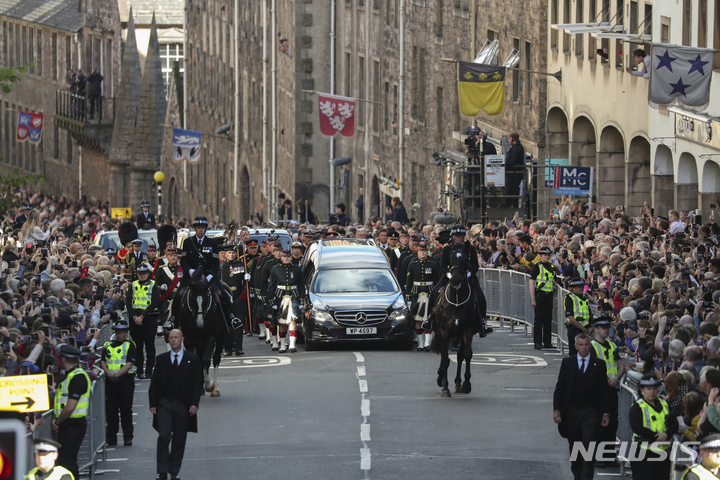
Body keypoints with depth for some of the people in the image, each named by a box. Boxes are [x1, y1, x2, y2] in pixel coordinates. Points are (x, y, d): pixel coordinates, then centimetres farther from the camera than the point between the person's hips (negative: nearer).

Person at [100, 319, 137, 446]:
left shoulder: (130, 345, 1)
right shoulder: (108, 345, 15)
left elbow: (129, 364, -9)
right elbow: (102, 362, 8)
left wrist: (117, 374, -18)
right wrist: (108, 373, -11)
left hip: (125, 380, -4)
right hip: (110, 381, 4)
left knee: (126, 410, -1)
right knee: (110, 410, 5)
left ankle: (128, 437, 3)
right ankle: (111, 438, 11)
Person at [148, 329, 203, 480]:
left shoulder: (192, 359, 5)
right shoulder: (161, 359, 8)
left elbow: (197, 383, 3)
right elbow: (154, 383, 7)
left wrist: (194, 404, -7)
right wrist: (153, 403, -1)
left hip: (183, 405, 0)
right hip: (164, 403, 0)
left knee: (179, 439, 4)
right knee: (164, 436, -10)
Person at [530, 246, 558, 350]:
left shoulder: (552, 267, 12)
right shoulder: (537, 267, -6)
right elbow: (531, 283, -9)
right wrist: (533, 299, -15)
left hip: (549, 295, 5)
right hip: (540, 294, -5)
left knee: (548, 318, 7)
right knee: (539, 318, -4)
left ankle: (547, 342, 13)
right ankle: (538, 343, -1)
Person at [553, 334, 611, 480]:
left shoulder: (599, 364, 2)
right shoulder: (567, 363, 5)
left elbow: (603, 390, 4)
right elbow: (559, 387, 5)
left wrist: (605, 413, -1)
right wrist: (556, 409, -3)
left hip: (590, 413, -2)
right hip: (571, 412, 2)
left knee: (588, 448, -11)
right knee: (574, 447, 12)